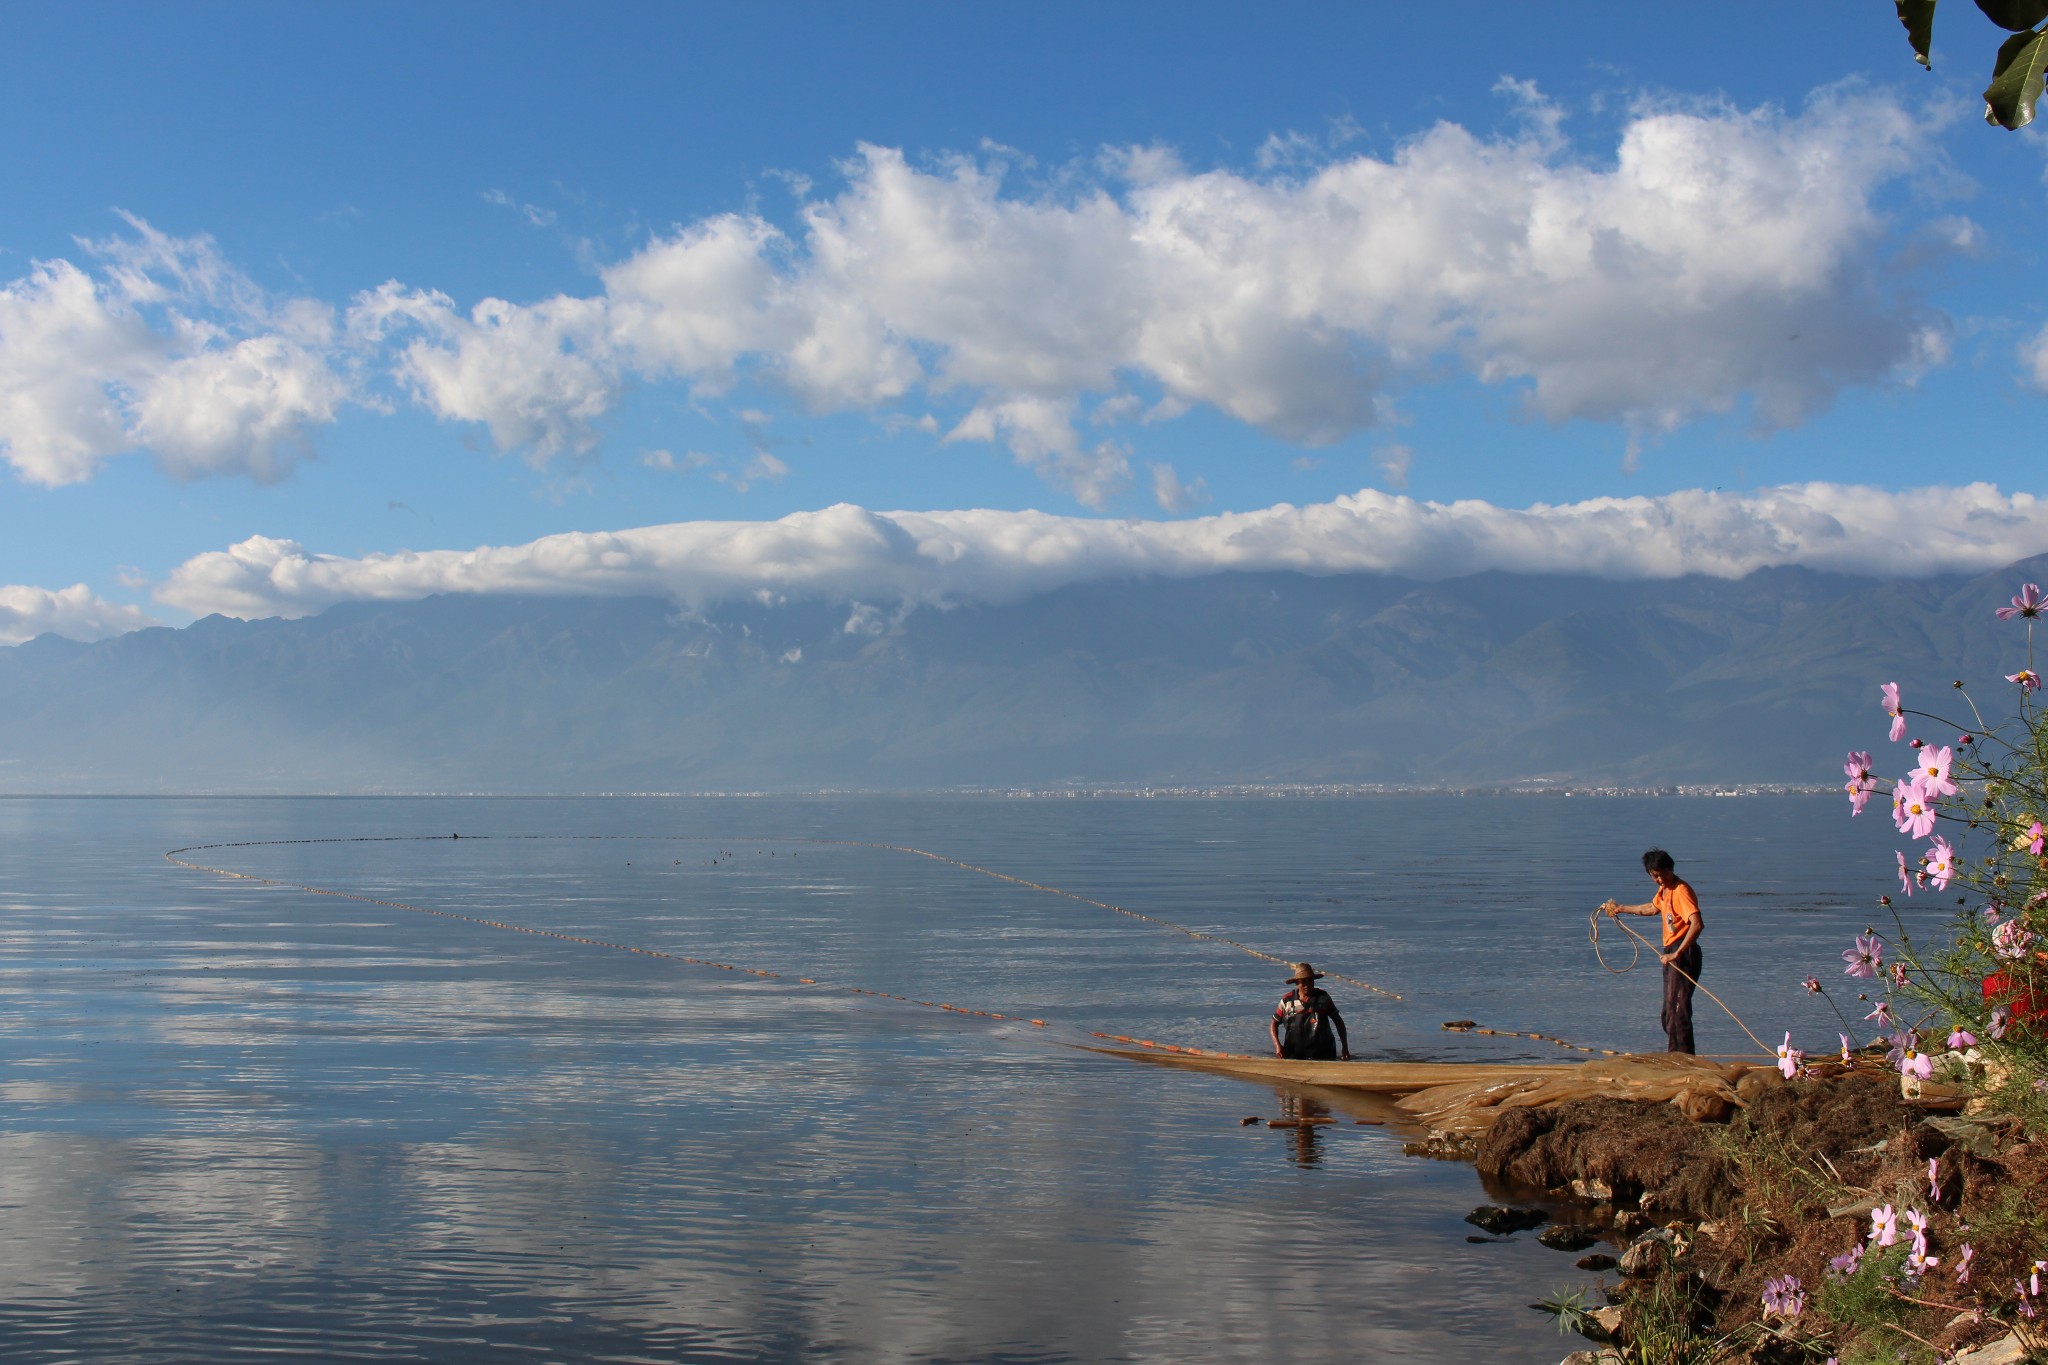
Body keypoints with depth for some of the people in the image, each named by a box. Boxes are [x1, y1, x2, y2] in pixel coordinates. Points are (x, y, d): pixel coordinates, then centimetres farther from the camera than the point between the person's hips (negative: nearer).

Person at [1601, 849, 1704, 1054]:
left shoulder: (1681, 891, -19)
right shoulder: (1664, 889, 12)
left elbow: (1697, 924, -32)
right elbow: (1653, 908, 34)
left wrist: (1677, 954, -34)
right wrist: (1620, 909, 42)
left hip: (1683, 954, -10)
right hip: (1671, 952, 10)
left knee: (1677, 1008, -14)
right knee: (1669, 1009, 16)